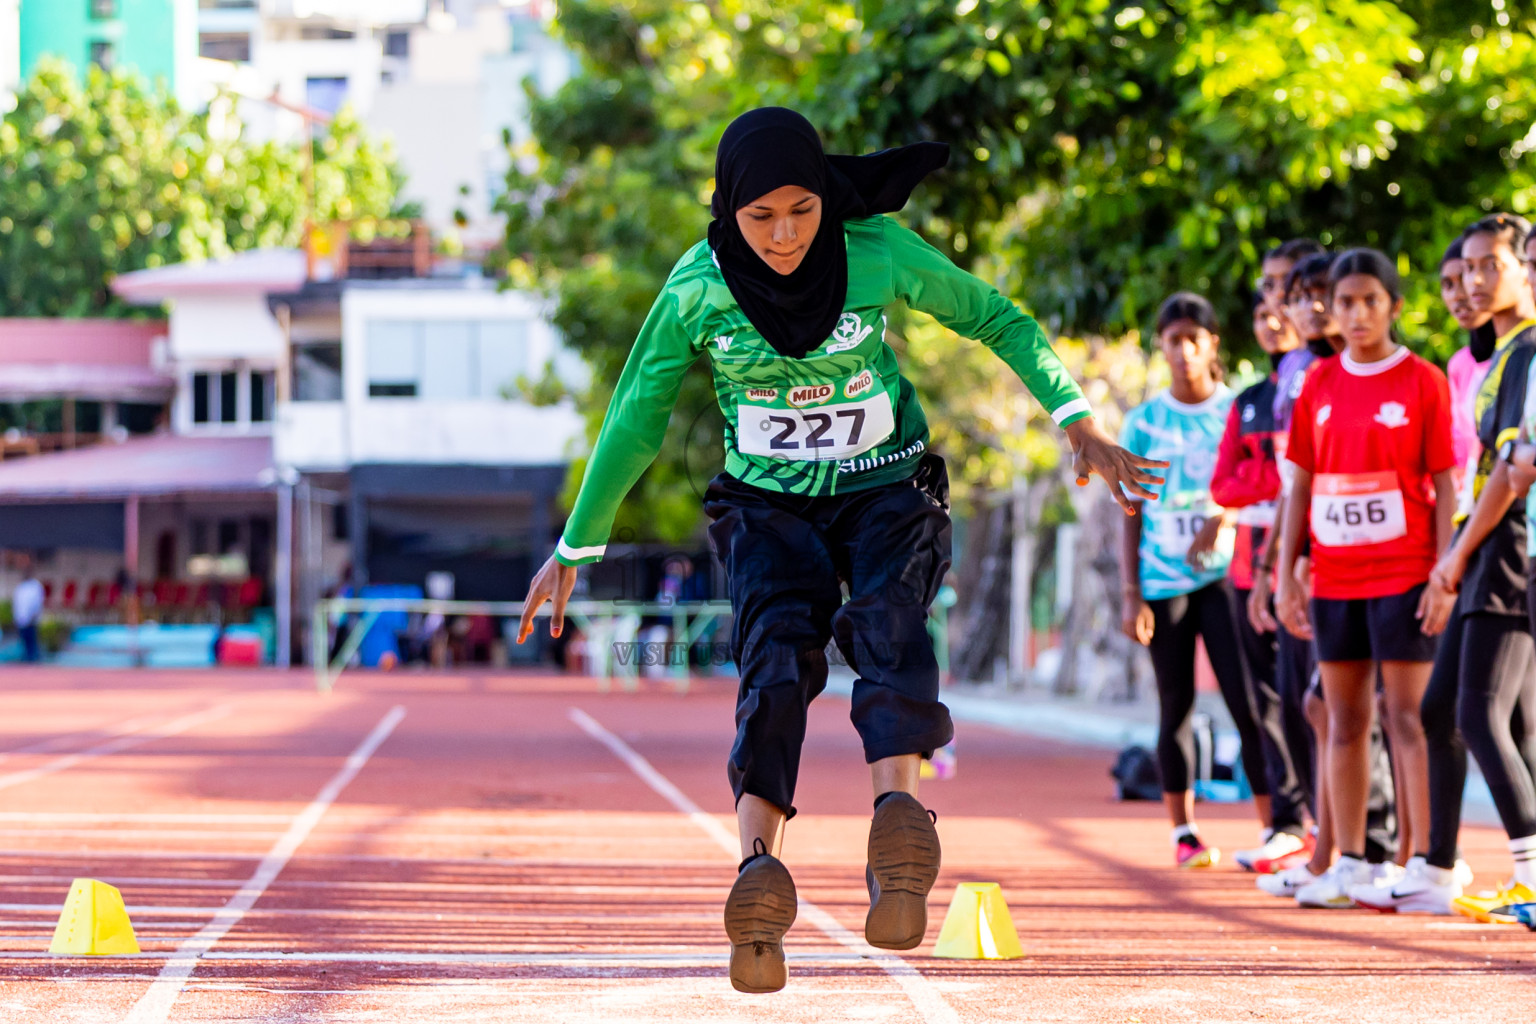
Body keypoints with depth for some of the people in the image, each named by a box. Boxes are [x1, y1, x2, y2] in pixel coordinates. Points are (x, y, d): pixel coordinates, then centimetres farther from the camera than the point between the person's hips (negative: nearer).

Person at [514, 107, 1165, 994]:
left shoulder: (878, 254, -14)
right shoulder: (697, 288, -13)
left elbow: (995, 318, 0)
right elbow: (636, 419, -1)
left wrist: (1076, 422, -7)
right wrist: (575, 547, 4)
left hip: (886, 490, 0)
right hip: (769, 505, 0)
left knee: (887, 620, -29)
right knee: (776, 657, -25)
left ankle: (898, 809, -55)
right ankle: (759, 870, -43)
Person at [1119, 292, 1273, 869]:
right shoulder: (1144, 422, 7)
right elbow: (1131, 517, 8)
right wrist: (1130, 594, 1)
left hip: (1226, 575, -1)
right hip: (1163, 579, 1)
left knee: (1247, 703, -10)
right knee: (1176, 707, 4)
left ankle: (1272, 829, -8)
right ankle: (1184, 833, 12)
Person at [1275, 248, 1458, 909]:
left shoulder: (1423, 382, -4)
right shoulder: (1318, 385, 9)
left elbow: (1445, 486, -5)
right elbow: (1301, 486, 12)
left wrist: (1445, 577, -12)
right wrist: (1287, 575, 7)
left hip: (1403, 575, -5)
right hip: (1334, 577, 5)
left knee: (1408, 719, -4)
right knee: (1344, 722, 8)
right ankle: (1350, 865, 14)